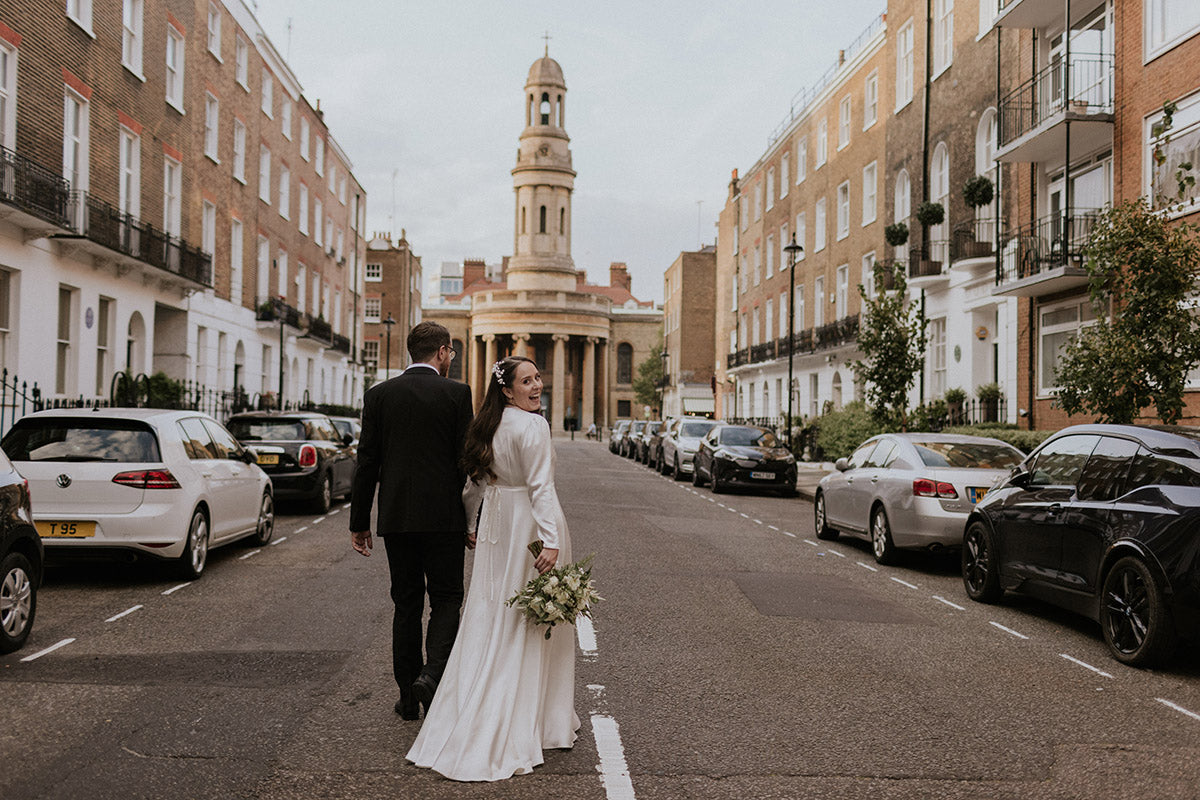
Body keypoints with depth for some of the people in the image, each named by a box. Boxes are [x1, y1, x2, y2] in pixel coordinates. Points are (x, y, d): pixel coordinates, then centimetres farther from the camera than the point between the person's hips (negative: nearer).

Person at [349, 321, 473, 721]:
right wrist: (474, 520, 1)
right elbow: (466, 460, -6)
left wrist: (359, 522, 8)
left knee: (406, 604, 12)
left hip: (396, 518, 3)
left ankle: (408, 695, 18)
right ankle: (432, 674, -11)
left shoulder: (379, 394, 3)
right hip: (443, 518, -3)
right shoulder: (456, 393, -5)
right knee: (446, 599, 9)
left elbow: (367, 462, 2)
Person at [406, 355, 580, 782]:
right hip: (529, 526, -8)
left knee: (490, 619, 13)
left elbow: (476, 481, 16)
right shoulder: (532, 426, -15)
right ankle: (526, 723, 11)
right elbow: (541, 487, -22)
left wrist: (464, 523, 27)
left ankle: (470, 724, 20)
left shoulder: (487, 425, 9)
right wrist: (551, 540, -26)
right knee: (529, 625, 2)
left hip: (496, 523, 8)